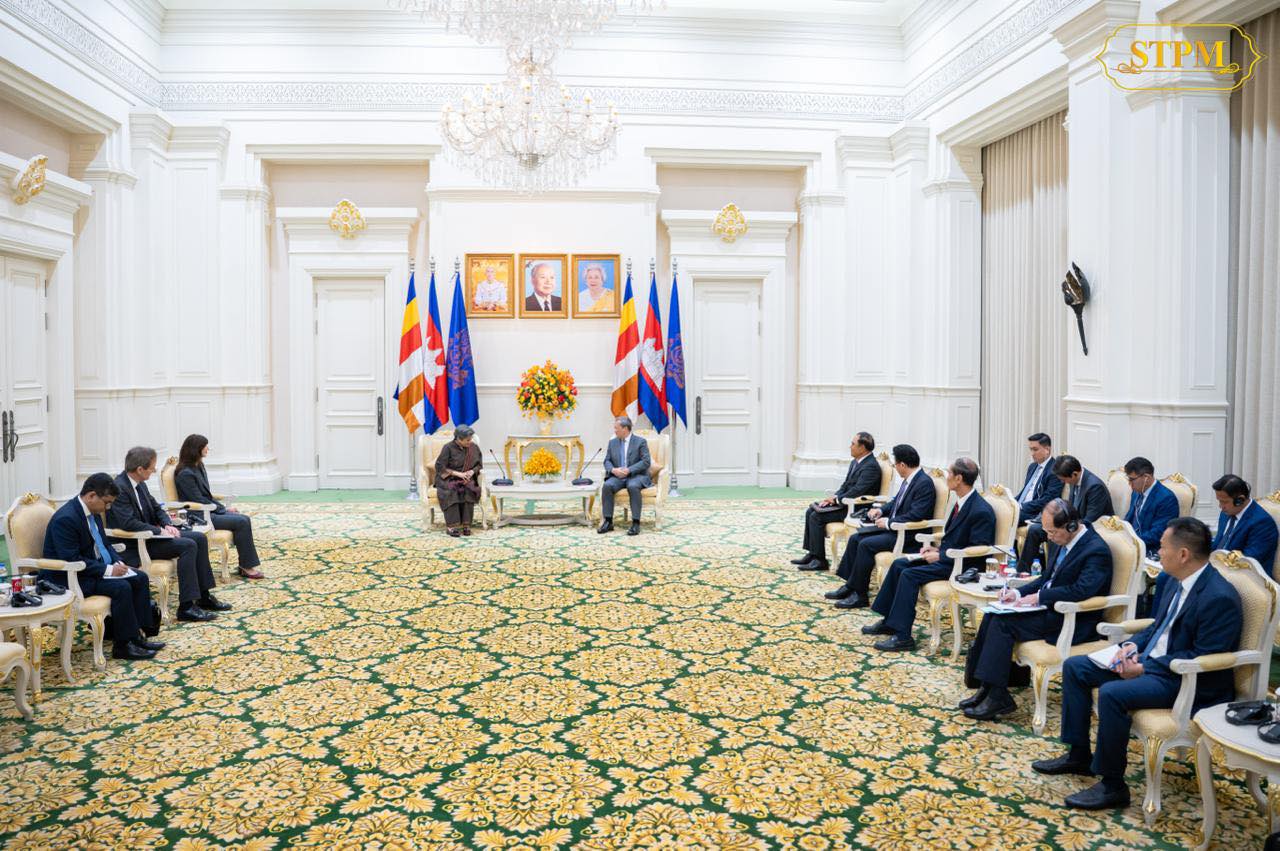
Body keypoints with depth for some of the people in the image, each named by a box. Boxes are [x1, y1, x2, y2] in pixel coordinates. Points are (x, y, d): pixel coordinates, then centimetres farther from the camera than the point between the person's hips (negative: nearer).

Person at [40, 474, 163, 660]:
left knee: (140, 579, 1)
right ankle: (123, 645, -14)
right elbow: (71, 560, -27)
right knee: (121, 587, -26)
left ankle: (138, 634, 0)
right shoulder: (66, 519, -24)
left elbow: (103, 544, 16)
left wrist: (117, 562, -3)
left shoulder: (93, 512, 4)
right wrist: (108, 570, -24)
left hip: (94, 568, 10)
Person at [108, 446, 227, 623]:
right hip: (134, 545, -9)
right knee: (188, 545, -23)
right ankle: (186, 607, -21)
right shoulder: (119, 488, -20)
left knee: (200, 538, -1)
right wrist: (160, 531, -22)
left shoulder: (140, 484, 8)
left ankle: (204, 596, 4)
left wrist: (168, 525, -2)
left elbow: (156, 509, 17)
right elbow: (129, 523, -27)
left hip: (148, 534, 9)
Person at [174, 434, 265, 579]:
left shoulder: (198, 467, 13)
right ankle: (246, 566, -11)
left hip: (209, 510, 9)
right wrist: (223, 509, -9)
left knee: (245, 520, -9)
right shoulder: (185, 474, -15)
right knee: (241, 522, -20)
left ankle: (245, 565, -10)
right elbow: (199, 500, -17)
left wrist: (224, 507, 4)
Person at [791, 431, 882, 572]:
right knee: (810, 511, 3)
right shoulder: (855, 462, 13)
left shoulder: (871, 466, -19)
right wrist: (833, 498, 0)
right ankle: (811, 553, 4)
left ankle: (820, 560, -12)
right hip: (845, 502, 10)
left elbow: (857, 491, -25)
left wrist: (836, 500, -15)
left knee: (816, 517, -19)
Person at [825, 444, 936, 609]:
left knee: (866, 544, -23)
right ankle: (849, 585, 5)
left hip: (910, 536, -10)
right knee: (855, 538, 2)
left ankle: (859, 595, -14)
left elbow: (915, 516, -26)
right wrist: (881, 510, 6)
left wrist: (888, 522, -18)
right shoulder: (909, 480, 10)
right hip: (894, 527, 10)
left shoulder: (924, 483, -19)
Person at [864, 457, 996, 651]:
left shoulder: (981, 511, -22)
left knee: (909, 574, -21)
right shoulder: (962, 502, 8)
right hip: (946, 555, 10)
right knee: (899, 565, 3)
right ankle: (889, 621, 11)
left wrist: (940, 556, -21)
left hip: (961, 566, -10)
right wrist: (938, 549, 5)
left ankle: (902, 635, -16)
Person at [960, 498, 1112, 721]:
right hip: (1050, 607, 9)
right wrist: (1019, 593, 3)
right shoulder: (1064, 543, 10)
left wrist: (1038, 597, -22)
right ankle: (985, 686, -7)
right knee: (993, 616, -8)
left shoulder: (1096, 550, -17)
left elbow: (1081, 590, -28)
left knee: (1003, 622, -21)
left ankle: (997, 697, -16)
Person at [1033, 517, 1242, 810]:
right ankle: (1078, 754, 14)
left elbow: (1202, 658, -23)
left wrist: (1145, 669, -22)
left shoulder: (1219, 598, -22)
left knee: (1113, 693, -32)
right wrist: (1133, 646, 0)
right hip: (1150, 660, 10)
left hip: (1186, 681, -10)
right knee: (1075, 667, 5)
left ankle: (1112, 785, -14)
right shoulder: (1179, 581, 6)